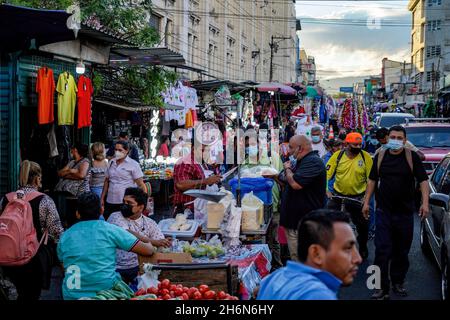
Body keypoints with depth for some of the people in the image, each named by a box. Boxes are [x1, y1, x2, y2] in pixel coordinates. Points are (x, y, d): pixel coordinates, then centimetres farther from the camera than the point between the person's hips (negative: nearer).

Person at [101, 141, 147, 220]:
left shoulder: (133, 164, -4)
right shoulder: (111, 163, 11)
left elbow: (141, 184, -7)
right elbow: (107, 181, 17)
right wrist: (102, 199, 12)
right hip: (110, 202, 5)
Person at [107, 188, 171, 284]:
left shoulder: (150, 223, 10)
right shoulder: (116, 217, -1)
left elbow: (163, 243, 5)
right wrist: (153, 242, -26)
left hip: (138, 268, 3)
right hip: (116, 269, -3)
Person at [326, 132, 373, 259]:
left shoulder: (366, 157, -8)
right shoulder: (337, 156, -7)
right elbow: (326, 174, -7)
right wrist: (326, 190, -19)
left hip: (358, 197, 0)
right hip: (338, 195, 0)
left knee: (363, 225, 9)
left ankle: (363, 248, 34)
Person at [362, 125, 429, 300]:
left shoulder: (412, 156, -1)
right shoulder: (380, 157, 5)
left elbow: (423, 180, -3)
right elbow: (372, 180, 12)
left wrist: (425, 203, -14)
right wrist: (367, 202, 8)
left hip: (405, 211, 0)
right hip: (384, 211, 0)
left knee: (402, 251, 10)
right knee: (382, 250, -5)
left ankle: (398, 283, 25)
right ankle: (382, 287, -1)